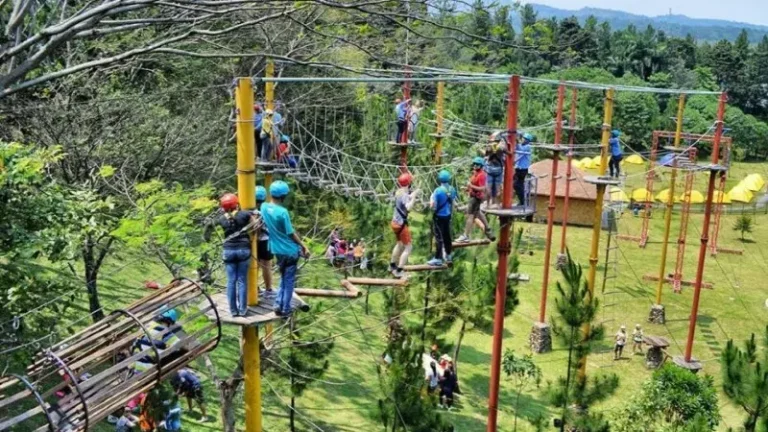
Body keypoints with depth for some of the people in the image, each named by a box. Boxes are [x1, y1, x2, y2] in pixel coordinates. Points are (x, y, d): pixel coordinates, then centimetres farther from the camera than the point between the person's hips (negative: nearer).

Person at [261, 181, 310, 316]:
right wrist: (304, 246, -4)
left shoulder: (264, 207, -4)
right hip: (289, 250, -6)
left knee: (283, 278, 22)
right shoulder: (283, 212, -23)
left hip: (277, 250, 6)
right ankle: (285, 309, 12)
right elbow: (291, 234, -16)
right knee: (289, 281, 7)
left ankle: (278, 305, 17)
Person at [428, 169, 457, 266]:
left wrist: (431, 198, -3)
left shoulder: (438, 191, -22)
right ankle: (448, 255, 31)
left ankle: (438, 259, 2)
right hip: (448, 215, 6)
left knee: (439, 237, -1)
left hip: (439, 217, -6)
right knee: (447, 235, 18)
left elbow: (432, 206, -20)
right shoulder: (452, 189, -3)